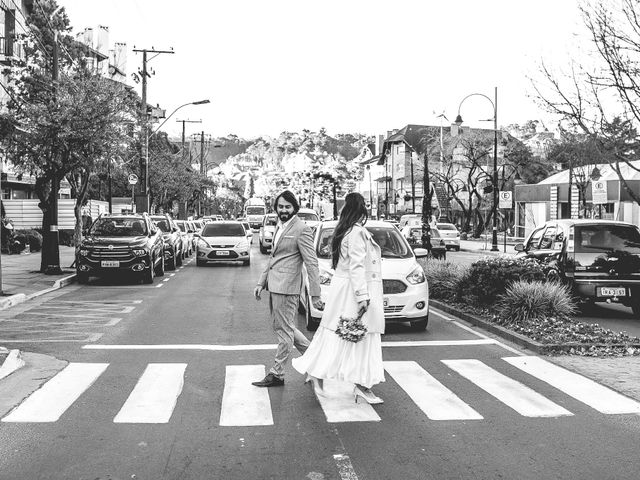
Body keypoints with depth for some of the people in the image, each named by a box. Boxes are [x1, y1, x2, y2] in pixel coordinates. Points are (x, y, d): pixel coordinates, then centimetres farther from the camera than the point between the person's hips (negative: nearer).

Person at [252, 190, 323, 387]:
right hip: (274, 285, 10)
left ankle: (277, 374, 10)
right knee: (283, 327, 18)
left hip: (286, 286, -10)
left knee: (284, 330, 1)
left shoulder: (302, 230, -12)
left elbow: (312, 264, -15)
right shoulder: (279, 226, 16)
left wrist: (315, 295, -17)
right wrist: (261, 282, 18)